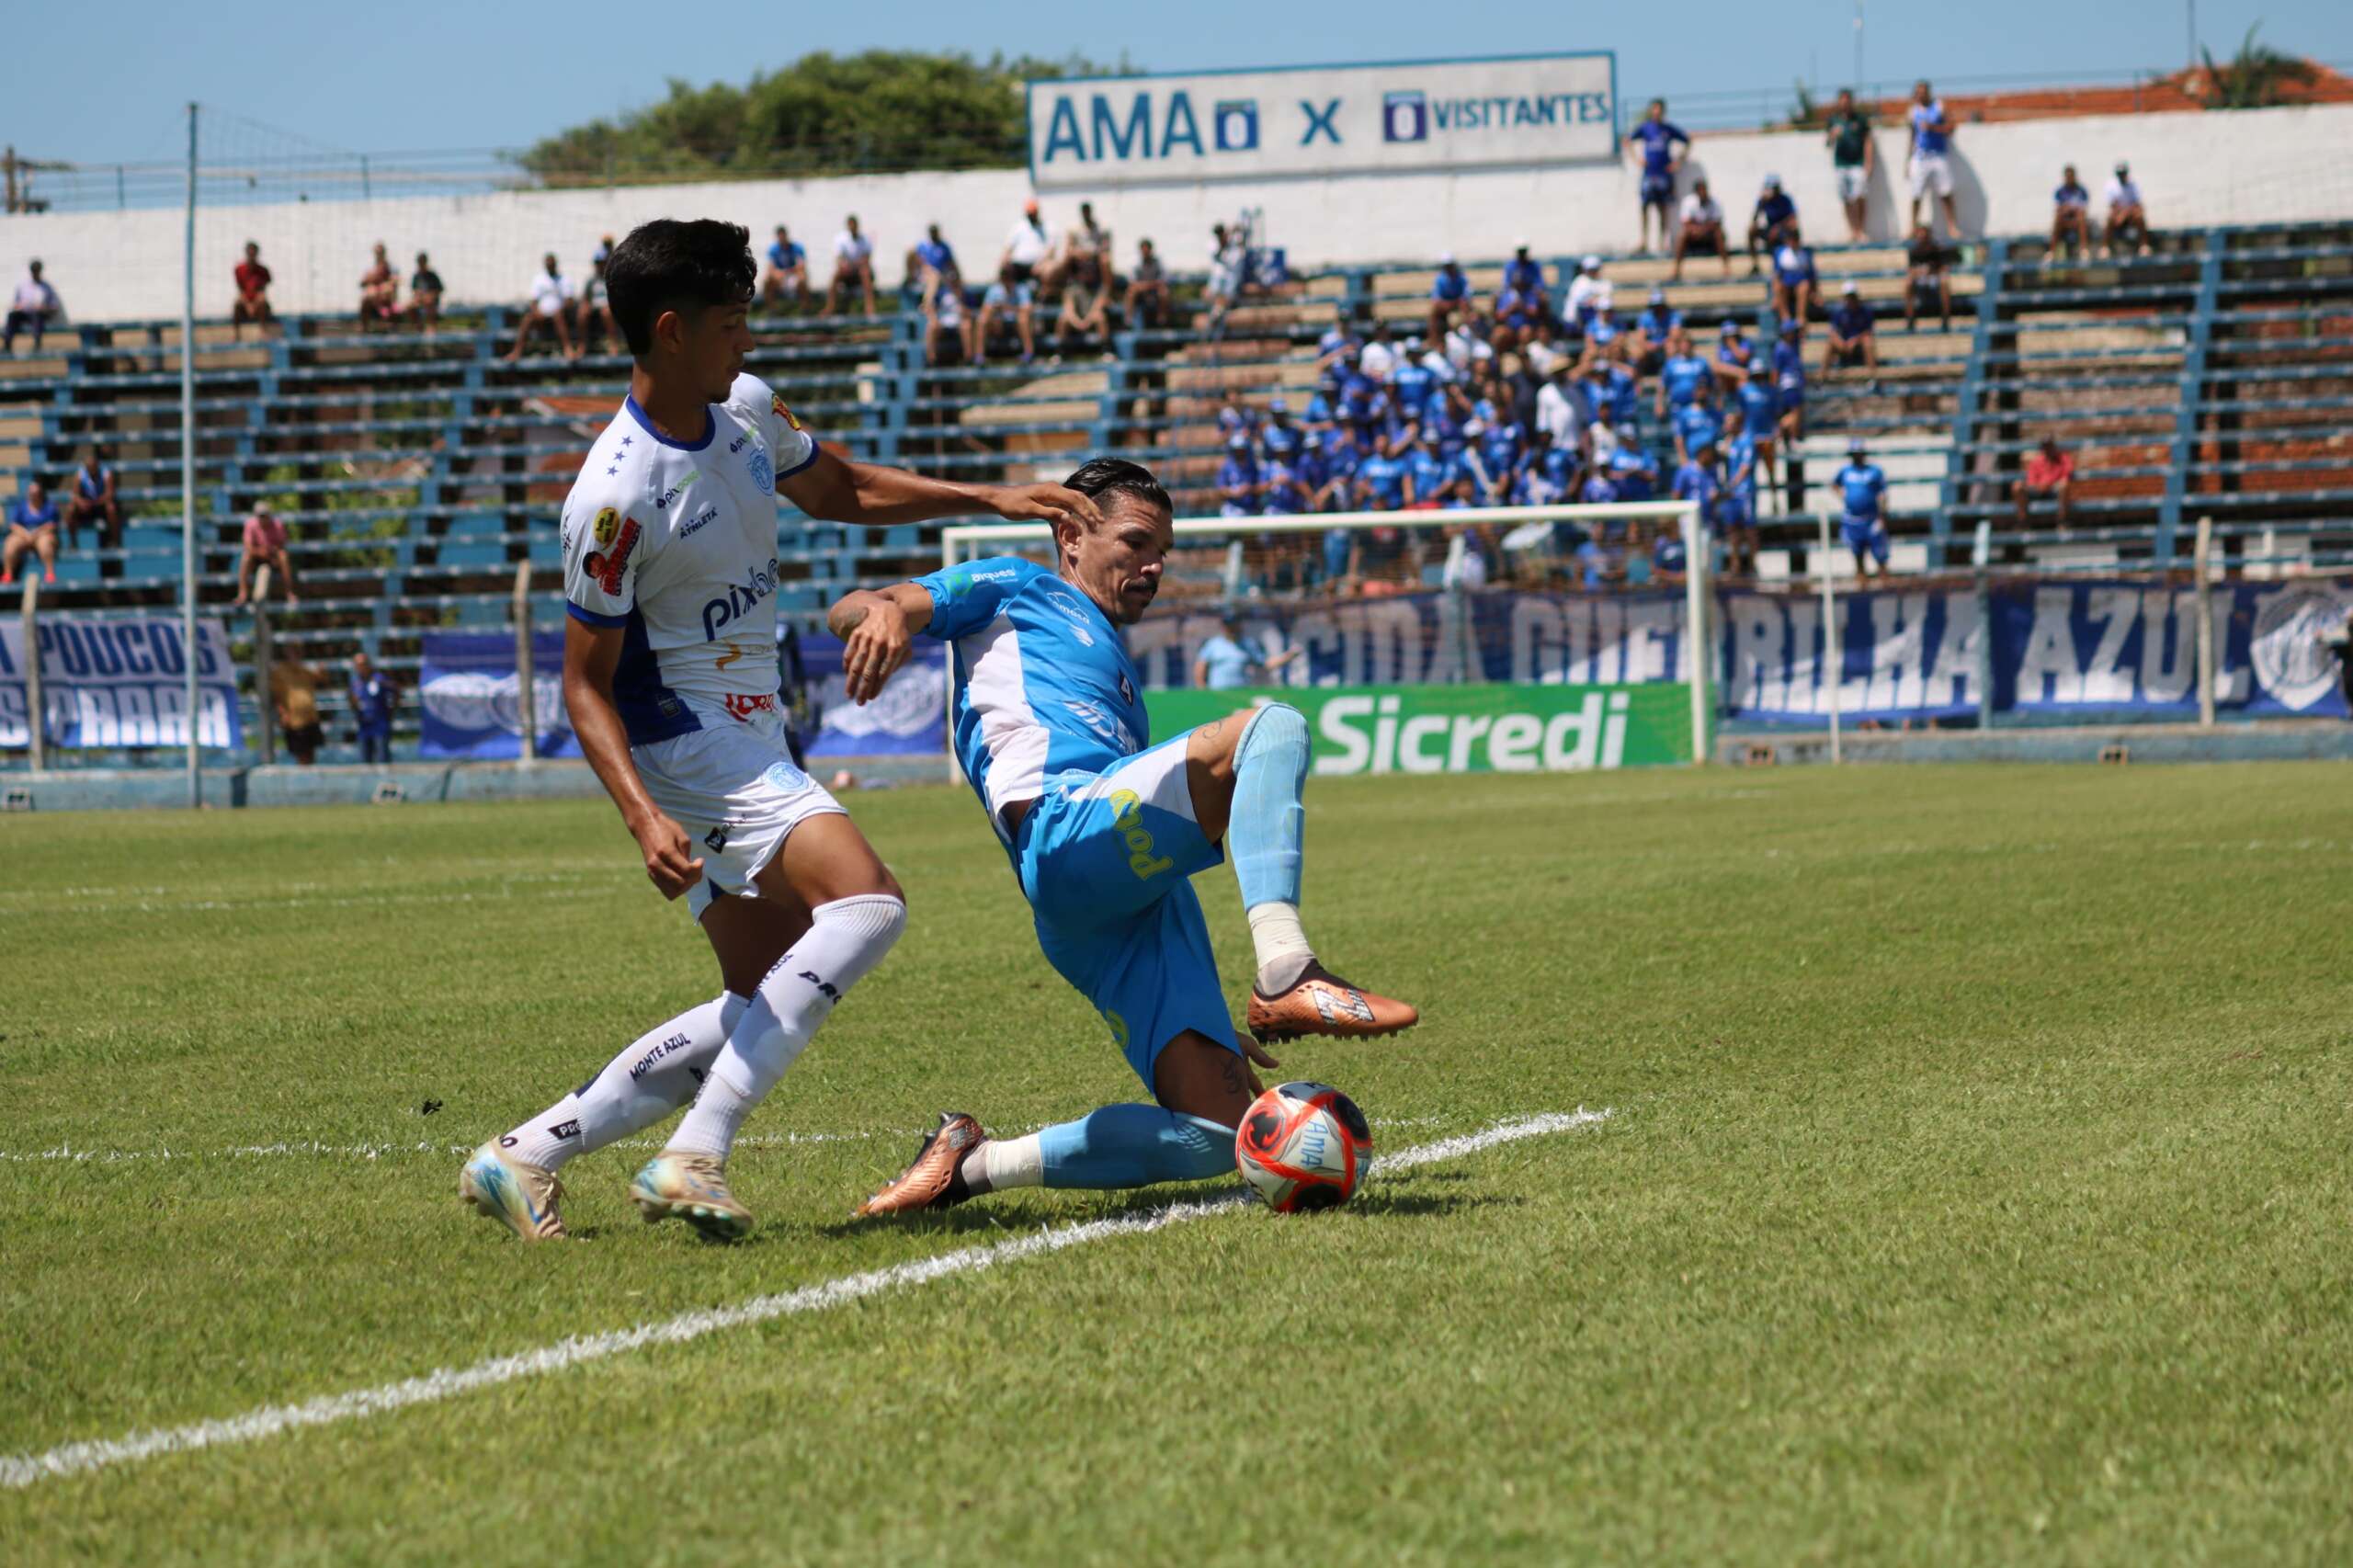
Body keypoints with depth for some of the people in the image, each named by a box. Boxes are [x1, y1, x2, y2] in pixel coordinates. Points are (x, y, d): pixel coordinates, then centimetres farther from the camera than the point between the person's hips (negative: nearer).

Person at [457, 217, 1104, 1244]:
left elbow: (841, 491, 23)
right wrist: (644, 819, -31)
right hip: (684, 745, -9)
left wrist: (990, 498, 14)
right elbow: (586, 685, -18)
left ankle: (524, 1158, 14)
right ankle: (692, 1158, -27)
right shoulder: (618, 497, -23)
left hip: (750, 740, 9)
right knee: (865, 901, -26)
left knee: (762, 1007, 9)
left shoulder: (746, 409, 2)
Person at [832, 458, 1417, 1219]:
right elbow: (852, 609, 6)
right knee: (1270, 726, -26)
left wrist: (1213, 1020, 33)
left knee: (1219, 1138, -10)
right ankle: (1287, 973, -42)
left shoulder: (1121, 680, 40)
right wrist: (885, 614, -21)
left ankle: (971, 1162, -3)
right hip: (1064, 827, -7)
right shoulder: (1017, 590, 21)